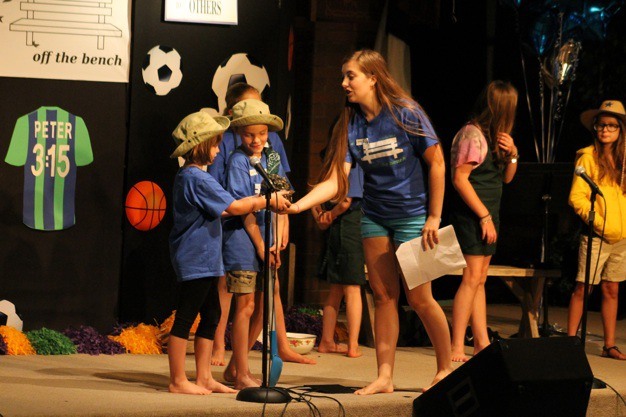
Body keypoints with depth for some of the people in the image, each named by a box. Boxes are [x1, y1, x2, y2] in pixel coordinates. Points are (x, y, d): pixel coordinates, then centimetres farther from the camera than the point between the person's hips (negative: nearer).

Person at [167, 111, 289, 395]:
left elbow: (217, 210, 22)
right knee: (185, 319, -5)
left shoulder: (188, 176, 15)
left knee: (211, 316, 14)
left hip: (203, 260, 11)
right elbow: (232, 207, -22)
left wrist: (249, 204, 13)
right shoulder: (197, 179, -18)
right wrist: (267, 201, -13)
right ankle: (178, 381, 0)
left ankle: (204, 378, 18)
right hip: (195, 260, -11)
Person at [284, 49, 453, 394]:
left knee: (419, 297, -3)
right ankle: (385, 377, 9)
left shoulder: (406, 113, -14)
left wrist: (434, 217, -11)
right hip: (374, 216, 5)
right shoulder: (351, 124, -1)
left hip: (412, 215, -5)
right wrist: (297, 205, -20)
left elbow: (437, 164, -10)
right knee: (384, 296, 5)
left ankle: (446, 368, 15)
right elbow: (335, 181, -6)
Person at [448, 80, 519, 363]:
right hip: (471, 214, -10)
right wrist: (484, 216, -18)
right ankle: (456, 348, -13)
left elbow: (506, 178, 20)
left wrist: (512, 154, 0)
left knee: (480, 280, 11)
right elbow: (460, 179, -18)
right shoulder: (472, 135, -13)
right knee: (472, 278, -13)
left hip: (488, 215, 10)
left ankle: (482, 343, 14)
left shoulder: (495, 136, 15)